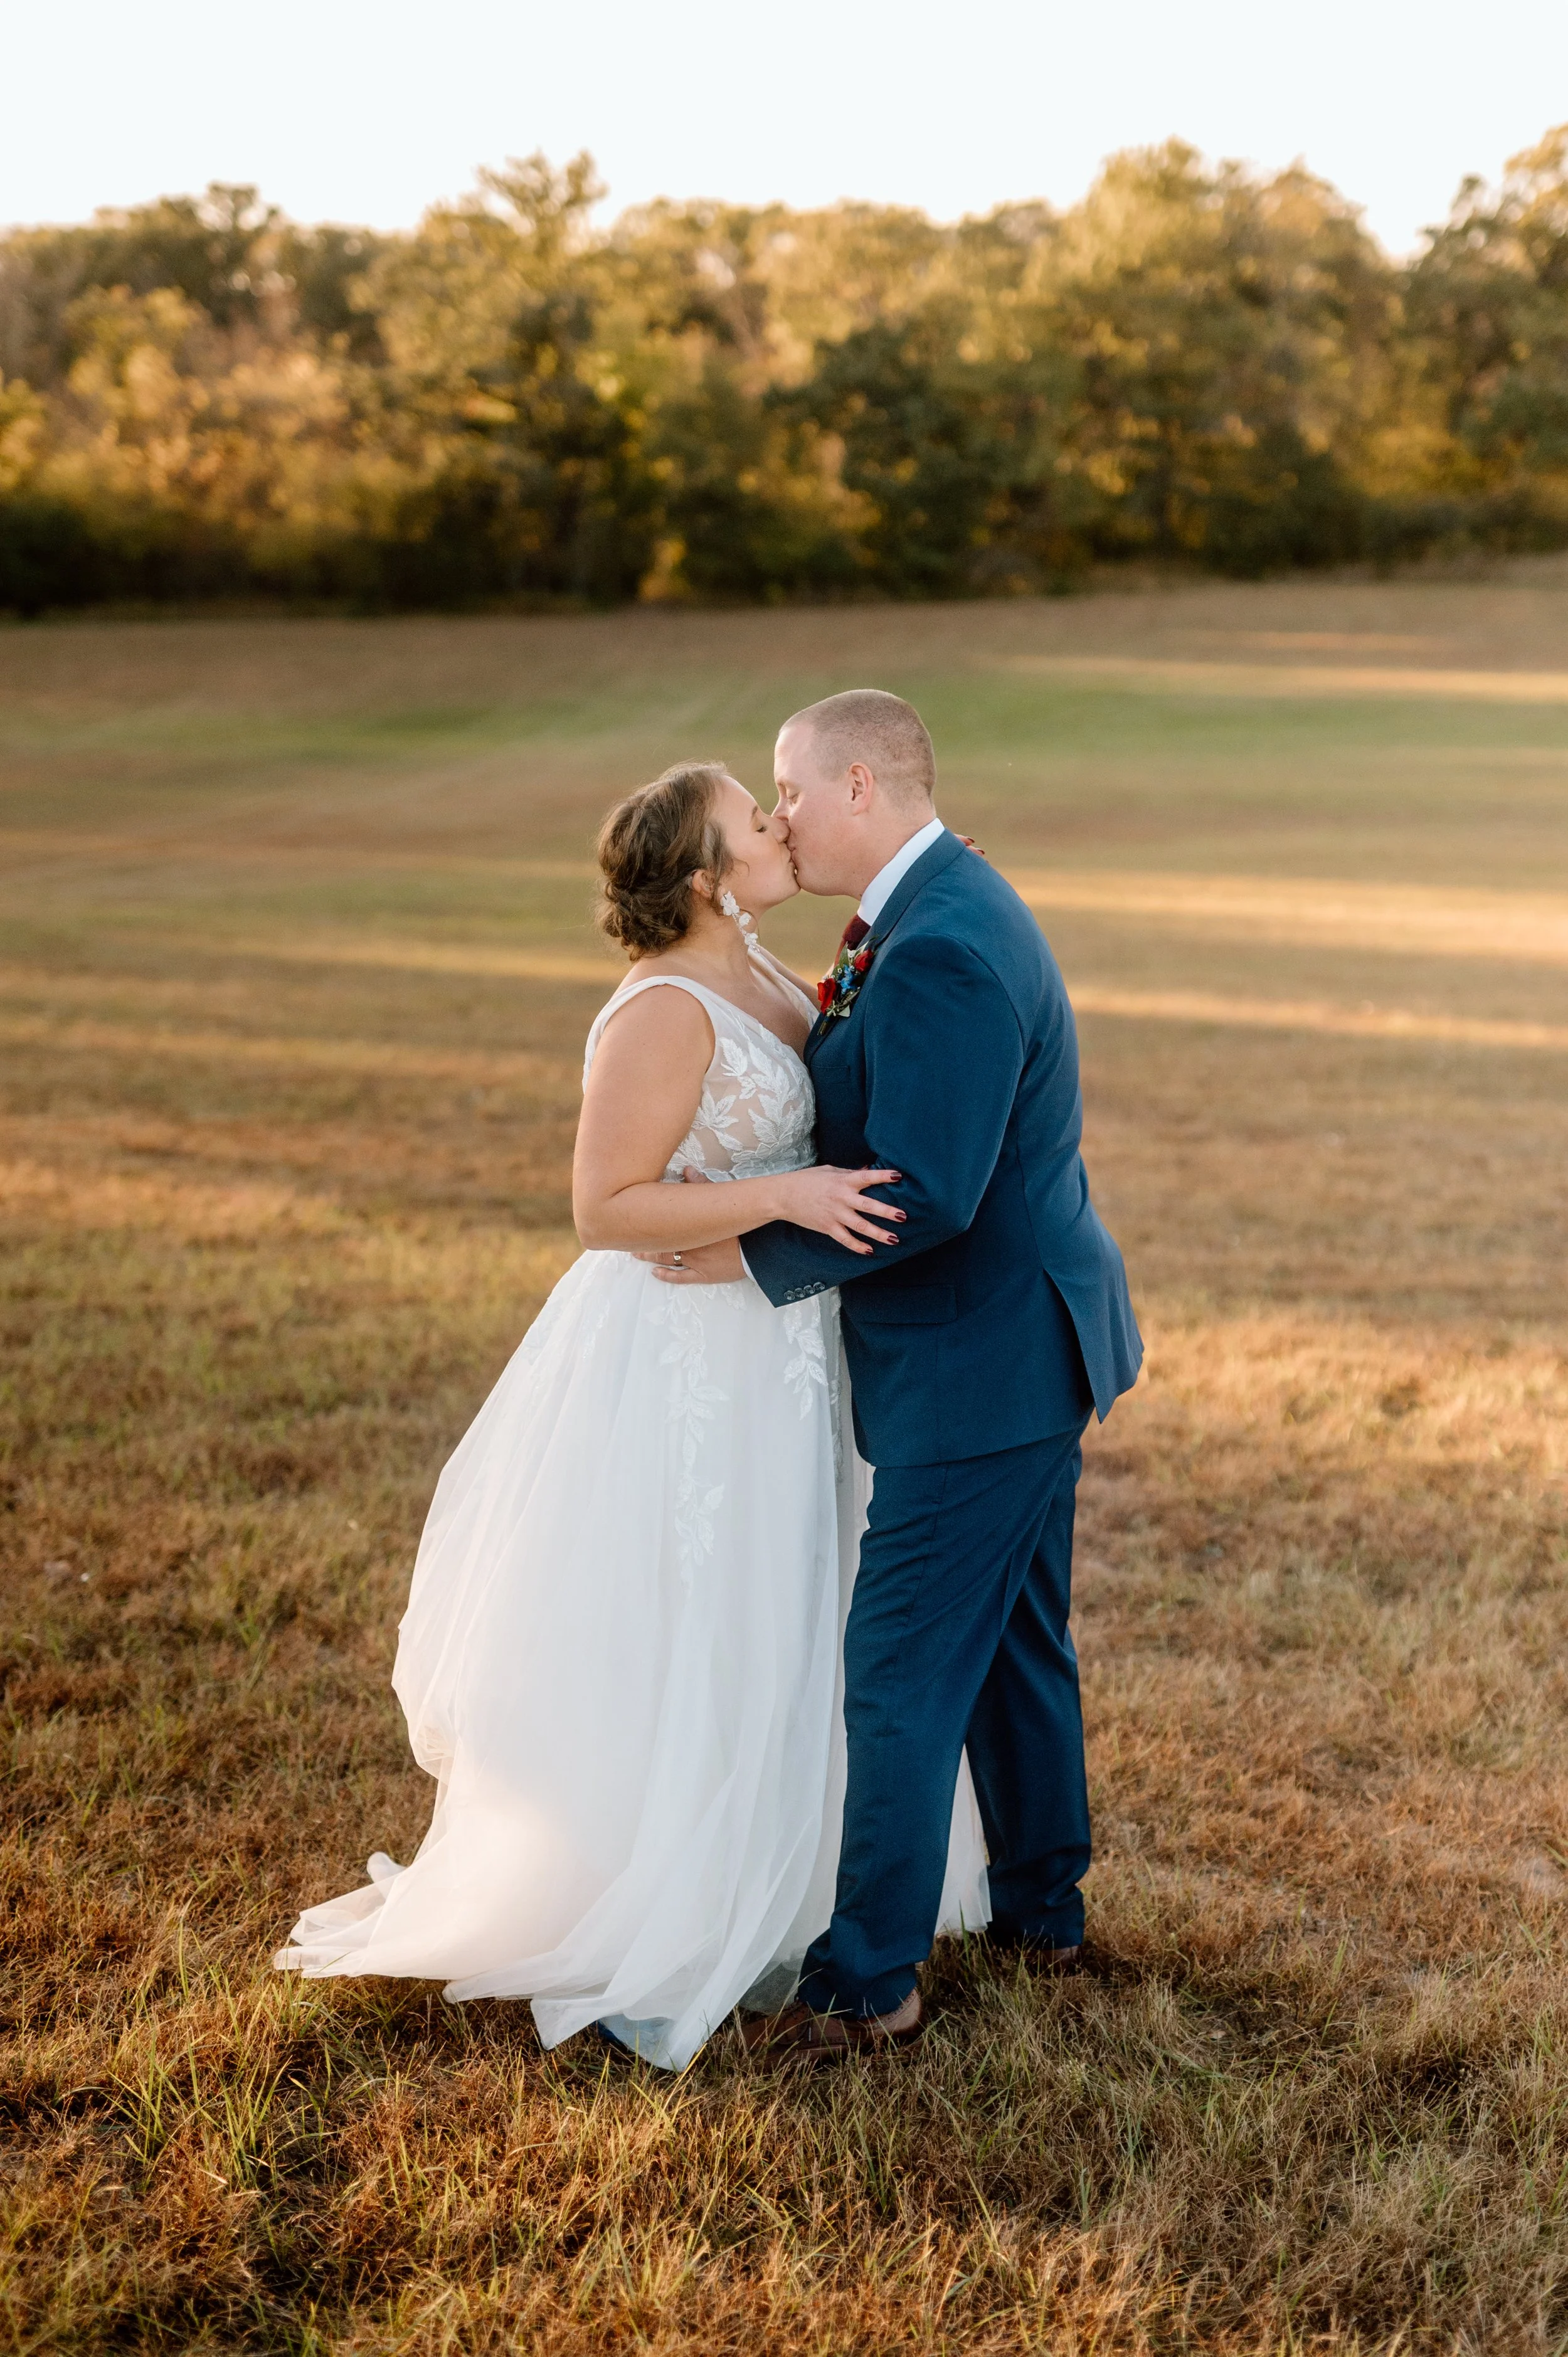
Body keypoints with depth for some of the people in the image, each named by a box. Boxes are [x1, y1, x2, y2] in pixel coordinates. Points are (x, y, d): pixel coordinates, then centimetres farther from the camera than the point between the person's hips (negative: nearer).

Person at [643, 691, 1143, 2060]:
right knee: (1016, 1642, 21)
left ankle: (871, 1983, 9)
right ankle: (1044, 1909, 37)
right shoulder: (943, 908, 10)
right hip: (1023, 1343, 11)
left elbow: (924, 1194, -28)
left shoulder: (940, 949, -24)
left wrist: (755, 1258, -18)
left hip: (978, 1367, -11)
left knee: (901, 1676, -2)